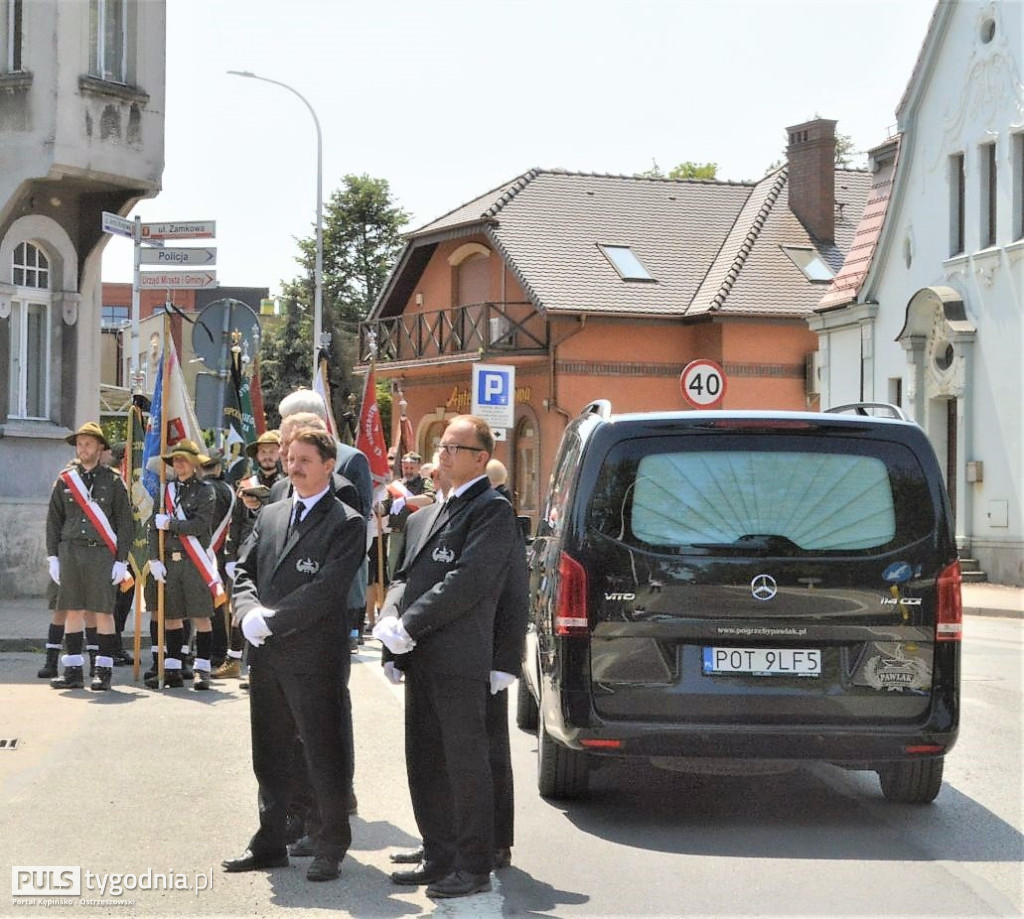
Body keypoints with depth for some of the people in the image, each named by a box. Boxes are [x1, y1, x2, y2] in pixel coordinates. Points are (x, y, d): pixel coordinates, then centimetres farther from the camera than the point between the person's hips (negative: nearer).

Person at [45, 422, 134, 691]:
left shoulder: (113, 480, 3)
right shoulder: (65, 479, 9)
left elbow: (124, 522, 2)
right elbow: (53, 520, 12)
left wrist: (121, 560, -4)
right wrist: (53, 557, 5)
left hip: (102, 553, -3)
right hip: (70, 551, 3)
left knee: (103, 612, -2)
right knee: (72, 611, 3)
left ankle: (104, 672, 3)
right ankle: (73, 671, 8)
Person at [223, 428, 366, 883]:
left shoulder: (346, 524, -7)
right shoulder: (270, 516, 15)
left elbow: (326, 588, -16)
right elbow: (244, 569, 11)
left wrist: (272, 620, -17)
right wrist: (250, 613, -8)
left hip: (314, 658, -7)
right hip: (267, 655, 7)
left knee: (324, 756, 1)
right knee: (269, 755, 14)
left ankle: (330, 848, 12)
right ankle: (270, 843, 25)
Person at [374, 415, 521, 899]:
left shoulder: (492, 511, -7)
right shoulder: (424, 517, 19)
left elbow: (467, 581, -16)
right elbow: (404, 578, 16)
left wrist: (409, 626, -15)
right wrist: (389, 623, -2)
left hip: (459, 661, -8)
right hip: (420, 660, 8)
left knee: (465, 764, -2)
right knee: (425, 763, 13)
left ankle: (473, 868, 5)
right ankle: (439, 857, 24)